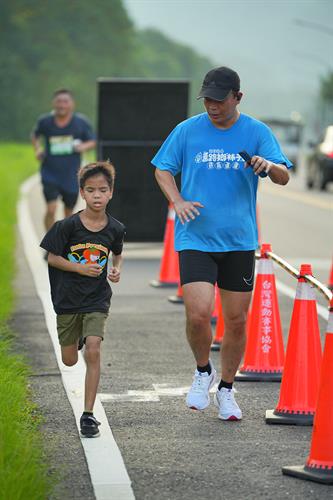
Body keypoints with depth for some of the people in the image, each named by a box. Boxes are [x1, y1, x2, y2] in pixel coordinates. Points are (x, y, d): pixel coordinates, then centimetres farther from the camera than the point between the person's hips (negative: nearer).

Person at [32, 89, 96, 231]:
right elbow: (35, 135, 17)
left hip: (71, 176, 1)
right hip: (50, 174, -1)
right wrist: (38, 149, -1)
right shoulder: (45, 121, -3)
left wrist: (83, 147, -15)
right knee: (51, 209, -17)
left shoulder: (81, 122, -5)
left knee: (69, 212, 14)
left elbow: (92, 141, 6)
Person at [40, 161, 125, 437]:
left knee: (93, 351, -18)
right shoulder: (68, 226, -12)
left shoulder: (115, 229, -5)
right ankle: (78, 338, 52)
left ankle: (88, 414, -11)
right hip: (68, 299, 0)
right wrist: (80, 268, -18)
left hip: (97, 300, 0)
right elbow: (52, 258, -5)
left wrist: (116, 270, -6)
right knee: (70, 360, 12)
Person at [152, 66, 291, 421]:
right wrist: (177, 201, -7)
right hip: (195, 239, -1)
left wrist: (268, 165, -29)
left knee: (236, 321, 6)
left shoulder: (257, 132, 2)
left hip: (239, 241, 1)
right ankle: (203, 371, 13)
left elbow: (283, 177, -5)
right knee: (198, 315, -16)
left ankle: (226, 389, 27)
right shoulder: (187, 130, 1)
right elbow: (163, 170, 11)